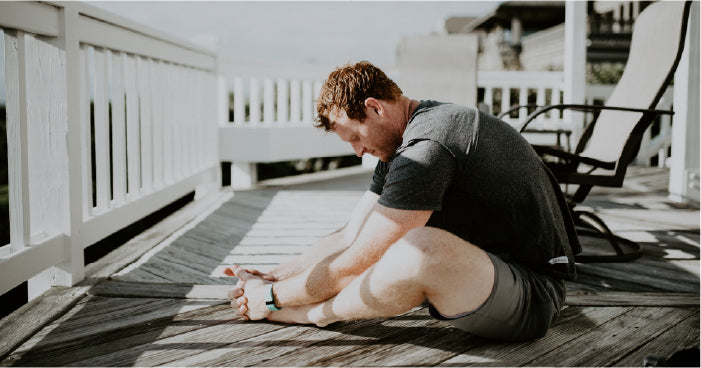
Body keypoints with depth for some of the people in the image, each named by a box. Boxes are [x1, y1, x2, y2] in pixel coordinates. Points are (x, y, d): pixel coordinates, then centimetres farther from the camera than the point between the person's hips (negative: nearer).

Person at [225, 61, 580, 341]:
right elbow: (349, 238, 12)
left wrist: (272, 296, -7)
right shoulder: (400, 146, 9)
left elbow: (353, 264, -20)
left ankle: (315, 313, -9)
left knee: (421, 248, -34)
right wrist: (271, 276, 7)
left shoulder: (427, 149, -23)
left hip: (533, 296, -10)